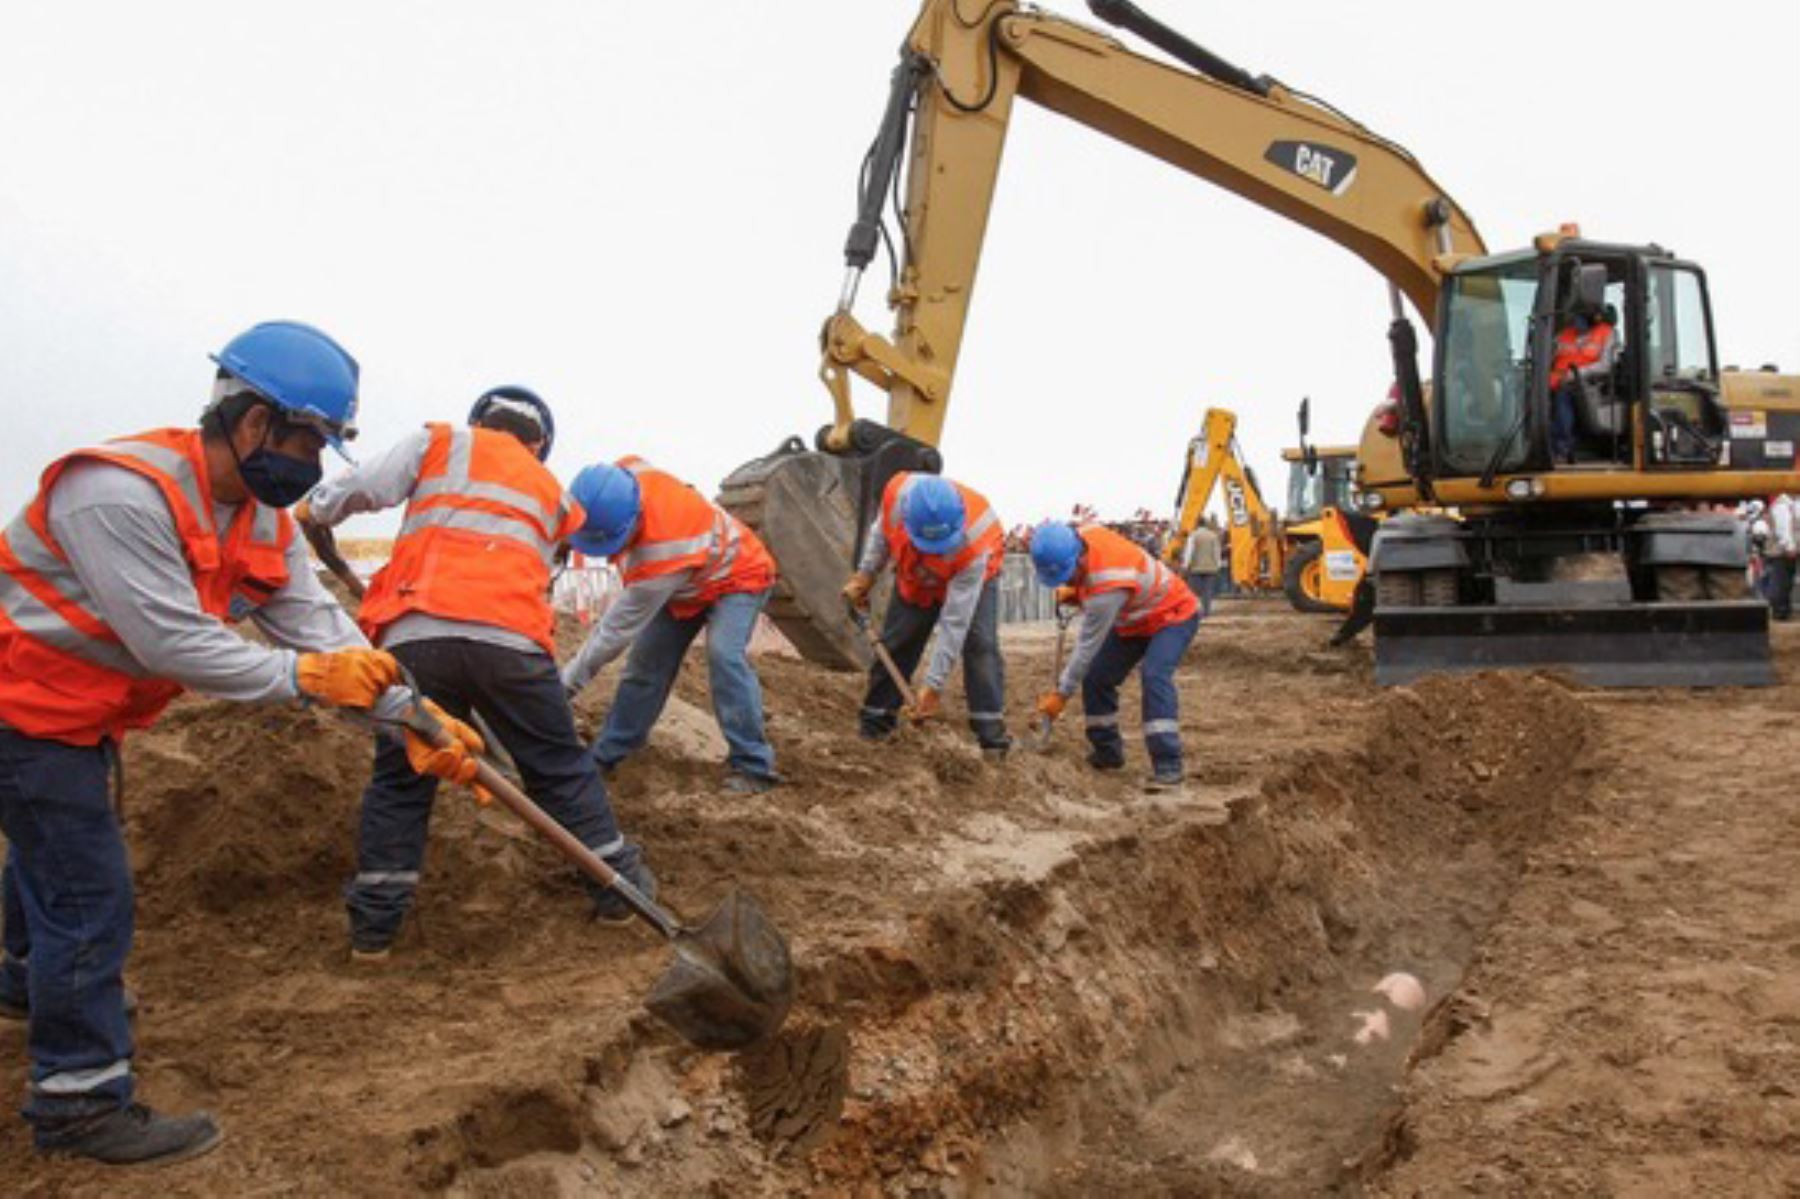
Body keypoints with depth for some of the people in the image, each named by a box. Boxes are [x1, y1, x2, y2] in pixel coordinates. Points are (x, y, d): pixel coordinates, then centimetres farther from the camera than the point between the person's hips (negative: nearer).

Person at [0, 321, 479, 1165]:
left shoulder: (263, 520, -3)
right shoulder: (122, 493, -32)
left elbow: (316, 624, -9)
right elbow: (173, 643, -35)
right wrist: (306, 676, -31)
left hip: (83, 710, 10)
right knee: (88, 889, -9)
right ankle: (81, 1099, 3)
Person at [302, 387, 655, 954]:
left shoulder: (439, 441, 19)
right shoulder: (551, 491, 28)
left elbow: (366, 486, 6)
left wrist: (313, 510, 24)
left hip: (415, 636, -1)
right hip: (512, 640, 1)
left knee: (399, 781, 12)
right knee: (562, 768, 15)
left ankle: (374, 924, 15)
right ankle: (618, 884, 22)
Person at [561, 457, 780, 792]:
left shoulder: (659, 554, -44)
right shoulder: (623, 474, -27)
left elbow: (618, 628, -34)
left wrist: (568, 682, -25)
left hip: (736, 578, -8)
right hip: (685, 583, 8)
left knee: (724, 654, -31)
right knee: (646, 660, 4)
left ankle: (753, 766, -24)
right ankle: (606, 754, 16)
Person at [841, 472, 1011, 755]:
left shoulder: (974, 543, -43)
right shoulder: (897, 492, -36)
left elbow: (954, 624, -39)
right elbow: (881, 530, -7)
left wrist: (933, 686, -38)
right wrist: (865, 575, -9)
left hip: (972, 576, -3)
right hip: (914, 579, 3)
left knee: (980, 644, -20)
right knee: (894, 645, 1)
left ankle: (992, 734, -17)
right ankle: (873, 728, 12)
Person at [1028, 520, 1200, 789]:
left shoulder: (1107, 587, -41)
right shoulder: (1081, 534, -19)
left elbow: (1088, 646, -31)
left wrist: (1062, 694, -22)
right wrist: (1074, 592, -10)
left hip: (1173, 615, -9)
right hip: (1132, 620, 9)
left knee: (1154, 676, -31)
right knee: (1095, 677, 3)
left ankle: (1167, 767, -31)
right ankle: (1107, 754, 17)